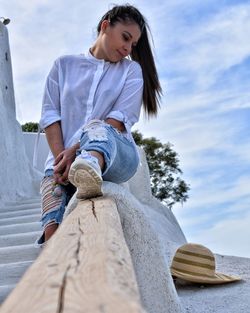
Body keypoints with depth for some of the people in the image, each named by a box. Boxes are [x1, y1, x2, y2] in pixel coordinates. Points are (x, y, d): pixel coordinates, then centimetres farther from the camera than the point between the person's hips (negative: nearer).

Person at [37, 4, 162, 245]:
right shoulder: (64, 65, 19)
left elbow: (121, 119, -1)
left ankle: (90, 168, -67)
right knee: (53, 230, -24)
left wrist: (75, 149, -13)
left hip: (116, 155, -3)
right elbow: (50, 115, 8)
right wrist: (62, 157, -10)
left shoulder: (132, 70, 15)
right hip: (63, 159, 4)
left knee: (96, 127, -39)